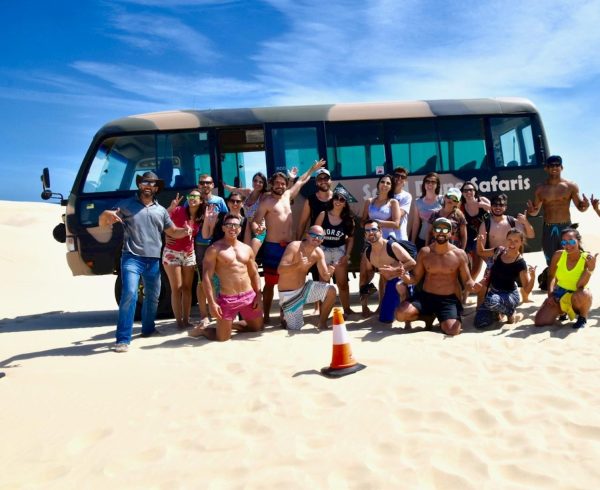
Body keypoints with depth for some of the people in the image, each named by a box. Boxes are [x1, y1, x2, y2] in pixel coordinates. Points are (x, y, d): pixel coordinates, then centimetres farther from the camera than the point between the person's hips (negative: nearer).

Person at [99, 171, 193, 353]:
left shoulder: (161, 211, 16)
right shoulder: (126, 205, 6)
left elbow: (172, 232, 19)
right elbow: (102, 223, 6)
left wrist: (185, 231, -3)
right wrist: (108, 214, -18)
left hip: (153, 261, 5)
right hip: (131, 258, -5)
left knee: (152, 297, 15)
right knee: (129, 294, -20)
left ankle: (148, 329, 36)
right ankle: (123, 339, -15)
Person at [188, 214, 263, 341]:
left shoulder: (247, 249, 10)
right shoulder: (214, 249, -7)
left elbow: (254, 274, 13)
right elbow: (206, 277, -12)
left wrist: (258, 295, 2)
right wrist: (211, 303, -18)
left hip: (249, 296, 6)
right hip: (227, 299, -5)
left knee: (258, 327, 16)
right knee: (222, 337, -3)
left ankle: (230, 325, 36)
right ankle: (202, 329, 28)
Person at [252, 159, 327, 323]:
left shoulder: (287, 195, 13)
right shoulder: (266, 202, -4)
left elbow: (301, 181, 27)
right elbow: (255, 221, -9)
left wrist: (313, 169, 34)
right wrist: (256, 229, -31)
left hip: (289, 246, 6)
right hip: (272, 247, -5)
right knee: (270, 283, 0)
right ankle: (266, 316, 9)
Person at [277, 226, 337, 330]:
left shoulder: (319, 253, -4)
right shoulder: (294, 246, -21)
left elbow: (325, 277, -5)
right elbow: (280, 270, -28)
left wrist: (329, 273, -29)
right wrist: (298, 265, -45)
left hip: (304, 288, 5)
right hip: (288, 294, -5)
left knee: (331, 290, -15)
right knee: (295, 329, -7)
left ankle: (322, 324, 3)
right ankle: (285, 317, 28)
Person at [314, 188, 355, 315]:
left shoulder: (348, 219, -2)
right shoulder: (323, 215, -6)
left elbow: (351, 238, 2)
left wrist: (347, 255, -6)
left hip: (340, 251, 1)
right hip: (323, 250, -1)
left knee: (342, 283, 8)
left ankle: (347, 308, 21)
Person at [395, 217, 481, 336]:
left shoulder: (459, 254, -2)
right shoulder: (424, 252, 2)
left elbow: (467, 281, 2)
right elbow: (416, 278, 5)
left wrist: (473, 286, -24)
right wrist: (405, 277, -19)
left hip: (449, 300, -1)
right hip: (425, 297, 1)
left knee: (452, 331, -26)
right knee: (400, 313, -24)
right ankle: (428, 316, 9)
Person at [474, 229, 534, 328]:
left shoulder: (520, 263, -17)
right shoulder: (499, 251, -4)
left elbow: (527, 289, -17)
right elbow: (481, 253, 15)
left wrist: (532, 276, -36)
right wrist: (479, 242, -5)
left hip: (509, 295, -4)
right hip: (492, 292, 4)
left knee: (491, 301, -40)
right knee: (480, 323, -12)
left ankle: (510, 313, -5)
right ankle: (496, 312, 21)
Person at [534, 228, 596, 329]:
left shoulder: (587, 259, -17)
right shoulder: (558, 255, -8)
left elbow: (580, 286, -24)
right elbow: (551, 276, 10)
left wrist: (590, 268, -35)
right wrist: (550, 294, -2)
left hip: (577, 295, -3)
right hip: (559, 294, 3)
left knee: (582, 294, -42)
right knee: (539, 322, -13)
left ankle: (583, 317, -5)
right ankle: (562, 311, 21)